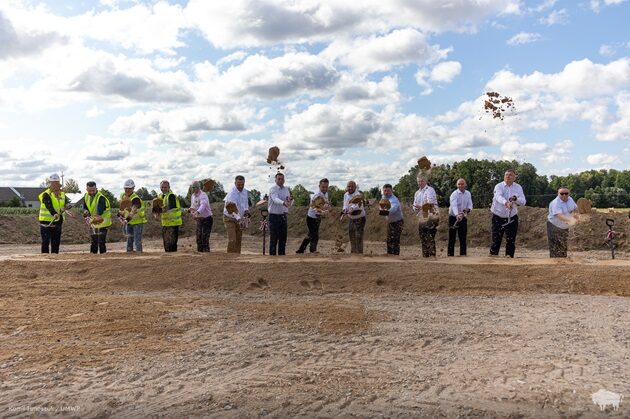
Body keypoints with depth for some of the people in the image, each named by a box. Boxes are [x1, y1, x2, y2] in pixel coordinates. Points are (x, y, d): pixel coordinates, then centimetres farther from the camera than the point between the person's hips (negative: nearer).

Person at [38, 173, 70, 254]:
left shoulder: (62, 194, 10)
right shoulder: (46, 195, -12)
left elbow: (67, 202, 0)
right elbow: (49, 206, -28)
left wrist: (67, 205, -24)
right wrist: (55, 214, -45)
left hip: (57, 222, 6)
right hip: (46, 223, -6)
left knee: (56, 243, 12)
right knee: (46, 242, -6)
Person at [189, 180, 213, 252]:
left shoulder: (203, 195, -19)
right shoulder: (192, 196, 8)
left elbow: (203, 205, -38)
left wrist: (197, 212, -57)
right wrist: (191, 209, -4)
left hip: (207, 218, -8)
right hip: (199, 219, 8)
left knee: (205, 237, -12)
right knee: (198, 237, 10)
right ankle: (200, 251, 18)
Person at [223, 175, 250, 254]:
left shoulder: (245, 192, 0)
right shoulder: (232, 193, -25)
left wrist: (246, 211, -1)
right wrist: (239, 219, -49)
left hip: (239, 218, 7)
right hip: (230, 218, -7)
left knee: (239, 240, 7)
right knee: (232, 240, -16)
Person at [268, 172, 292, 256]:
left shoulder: (286, 190, 12)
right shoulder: (273, 189, -8)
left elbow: (290, 204, 13)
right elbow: (275, 199, -29)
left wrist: (290, 200, -11)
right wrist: (283, 203, -48)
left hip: (283, 216, 6)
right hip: (274, 216, -6)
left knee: (283, 238, 9)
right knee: (274, 239, -4)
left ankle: (281, 255, 17)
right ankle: (272, 255, 1)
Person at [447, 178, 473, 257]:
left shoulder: (468, 194, 6)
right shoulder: (454, 194, -14)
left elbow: (470, 204, 1)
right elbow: (454, 206, -29)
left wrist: (468, 209, -23)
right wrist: (457, 215, -47)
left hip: (463, 218, 5)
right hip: (454, 218, -5)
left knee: (463, 238, 5)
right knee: (452, 238, -3)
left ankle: (463, 254, 11)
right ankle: (450, 255, 1)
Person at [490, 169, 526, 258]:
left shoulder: (518, 187, 5)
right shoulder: (499, 186, -7)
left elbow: (523, 201, -4)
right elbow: (498, 197, -29)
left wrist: (516, 199, -26)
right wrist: (506, 203, -49)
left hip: (512, 218, 3)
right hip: (498, 217, -3)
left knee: (511, 240, 3)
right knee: (496, 239, -4)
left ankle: (509, 257, 12)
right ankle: (493, 256, 2)